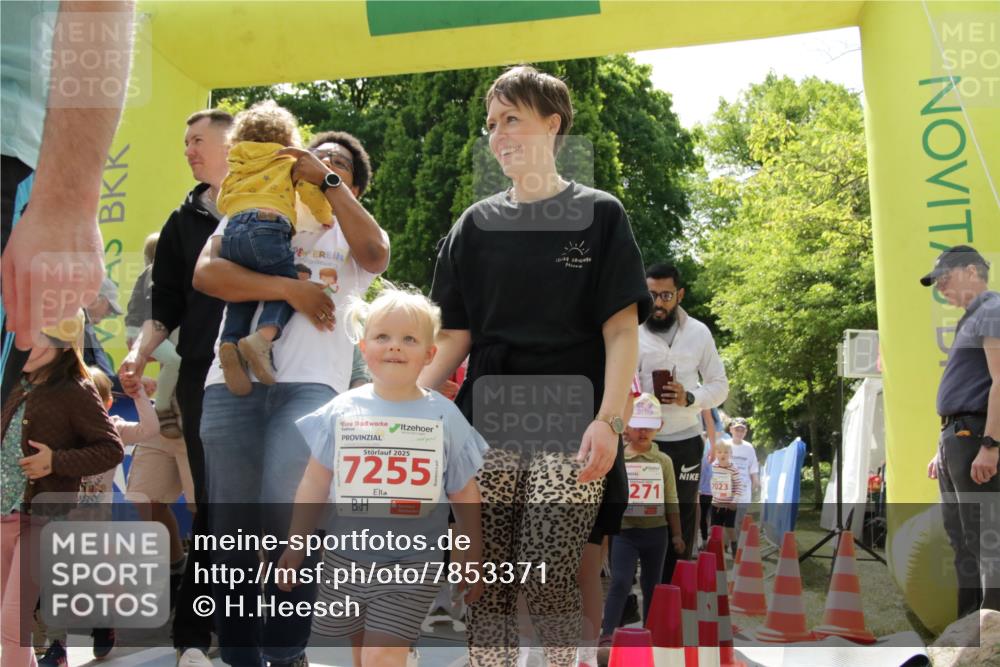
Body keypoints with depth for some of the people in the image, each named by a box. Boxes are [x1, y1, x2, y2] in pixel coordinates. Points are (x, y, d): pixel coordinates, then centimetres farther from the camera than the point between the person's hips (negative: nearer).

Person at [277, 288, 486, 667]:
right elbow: (313, 485, 6)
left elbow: (465, 495, 4)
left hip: (412, 564, -2)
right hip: (347, 557, 2)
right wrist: (295, 547, 7)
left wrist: (472, 560, 7)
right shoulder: (341, 411, -1)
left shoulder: (445, 417, -3)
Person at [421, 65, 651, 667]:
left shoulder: (599, 215, 5)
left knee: (550, 584, -10)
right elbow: (456, 335, 12)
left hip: (569, 432, -3)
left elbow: (621, 329, -2)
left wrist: (608, 419, -16)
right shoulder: (477, 225, 14)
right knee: (488, 587, 2)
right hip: (488, 430, 3)